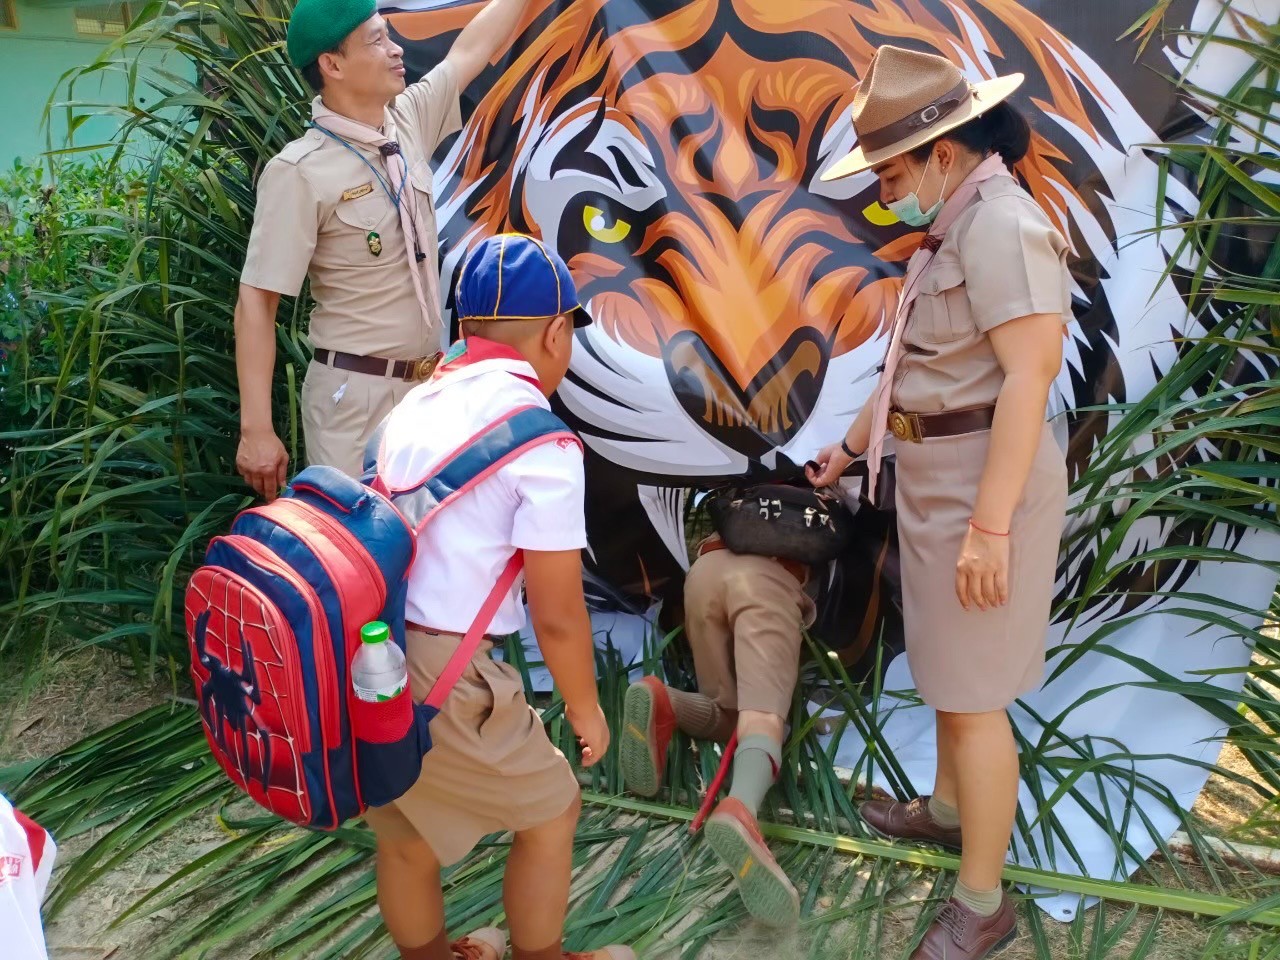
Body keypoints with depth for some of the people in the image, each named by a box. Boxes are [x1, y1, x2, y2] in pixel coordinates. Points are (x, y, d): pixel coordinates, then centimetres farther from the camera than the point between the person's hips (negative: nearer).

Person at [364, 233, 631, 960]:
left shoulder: (419, 404, 11)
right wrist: (586, 709, 7)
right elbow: (557, 616, -9)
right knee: (550, 813, 19)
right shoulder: (542, 444, -11)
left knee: (406, 838, 27)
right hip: (435, 674, -7)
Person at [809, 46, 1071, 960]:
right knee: (948, 669, 23)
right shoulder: (958, 226, 12)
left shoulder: (1001, 225, -19)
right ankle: (948, 809, 44)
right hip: (938, 477, 10)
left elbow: (1028, 381, -25)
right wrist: (854, 441, 30)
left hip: (984, 482, -10)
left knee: (971, 695, -2)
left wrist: (990, 527, -26)